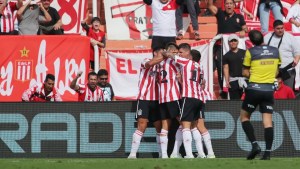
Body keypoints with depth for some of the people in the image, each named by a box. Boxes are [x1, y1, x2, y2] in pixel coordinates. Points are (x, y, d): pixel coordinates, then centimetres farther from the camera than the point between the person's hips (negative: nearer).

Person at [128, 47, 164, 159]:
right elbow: (150, 63, -27)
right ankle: (132, 154, -13)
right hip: (144, 99, -6)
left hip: (156, 100, 6)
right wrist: (164, 57, -27)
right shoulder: (145, 62, -2)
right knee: (142, 126, -13)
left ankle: (162, 154, 14)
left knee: (160, 127, 6)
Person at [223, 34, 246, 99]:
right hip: (233, 81, -1)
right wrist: (227, 81, -9)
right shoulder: (227, 56, 8)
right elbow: (226, 68, 1)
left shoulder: (244, 53, 11)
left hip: (245, 79, 1)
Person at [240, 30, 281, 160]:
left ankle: (254, 145, -4)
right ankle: (268, 152, -7)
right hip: (269, 89, 3)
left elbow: (245, 73, -1)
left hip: (254, 88, -3)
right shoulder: (275, 51, 4)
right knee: (268, 121, 1)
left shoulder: (251, 52, -7)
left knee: (244, 117, 12)